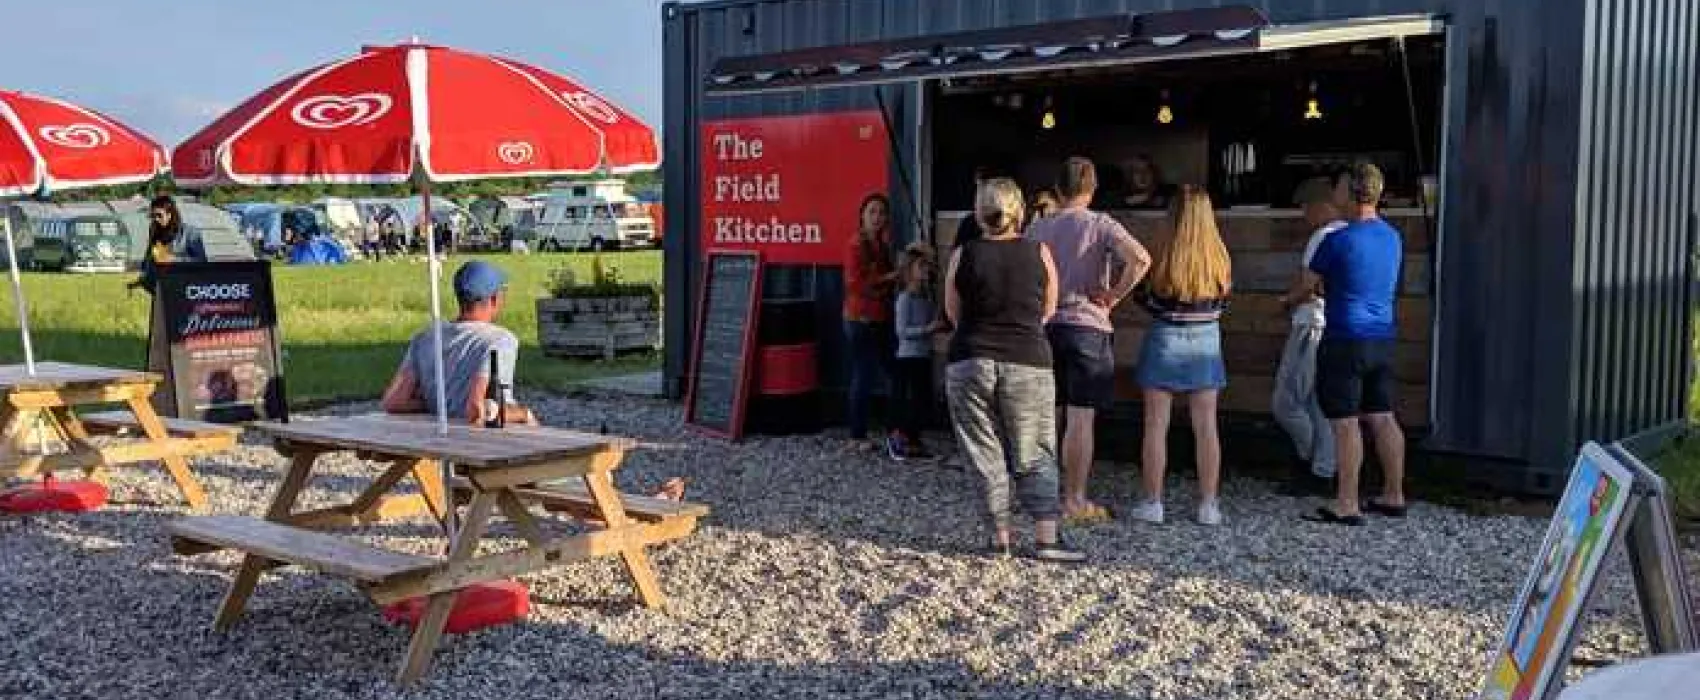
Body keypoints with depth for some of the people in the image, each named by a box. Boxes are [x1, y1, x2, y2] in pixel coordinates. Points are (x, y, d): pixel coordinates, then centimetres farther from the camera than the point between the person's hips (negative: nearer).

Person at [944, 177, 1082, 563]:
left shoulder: (963, 255, -3)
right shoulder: (1039, 252, -1)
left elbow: (953, 312, 8)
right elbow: (1048, 311, 10)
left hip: (970, 363, 0)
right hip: (1028, 364, 0)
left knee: (986, 455, 8)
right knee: (1035, 456, 8)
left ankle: (1001, 537, 10)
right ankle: (1046, 537, 3)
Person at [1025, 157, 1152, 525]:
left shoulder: (1038, 227, 5)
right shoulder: (1100, 224, -6)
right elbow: (1140, 258, -21)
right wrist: (1113, 295, -11)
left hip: (1044, 326, 4)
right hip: (1087, 326, -4)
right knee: (1081, 418, 0)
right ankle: (1075, 501, 3)